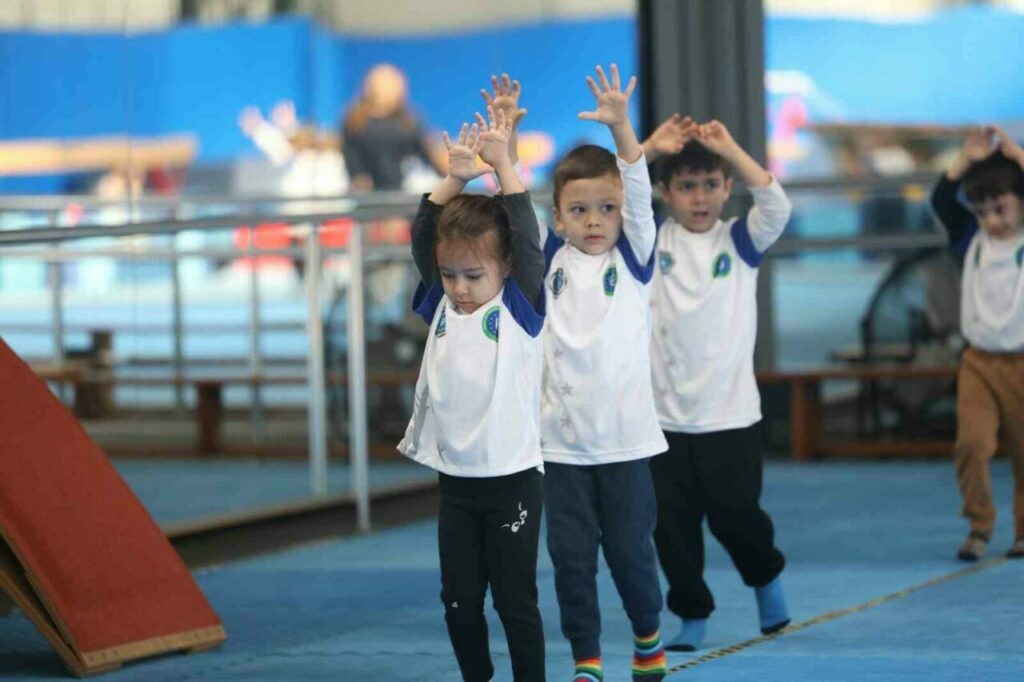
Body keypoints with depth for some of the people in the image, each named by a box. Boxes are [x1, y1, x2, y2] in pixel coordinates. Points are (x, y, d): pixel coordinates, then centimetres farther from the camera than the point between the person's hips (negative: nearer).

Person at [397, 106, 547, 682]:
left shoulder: (518, 309, -6)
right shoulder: (442, 307, 5)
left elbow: (528, 237, -15)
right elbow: (423, 235, 0)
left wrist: (503, 164, -16)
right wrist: (457, 178, -10)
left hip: (512, 480, -4)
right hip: (455, 482, 5)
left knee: (515, 600, 1)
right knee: (460, 601, 9)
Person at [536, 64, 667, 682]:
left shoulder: (633, 258, -1)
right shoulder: (550, 259, 5)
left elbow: (640, 194, -14)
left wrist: (621, 128, -28)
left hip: (625, 437, -2)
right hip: (562, 439, 2)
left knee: (631, 549, 5)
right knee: (571, 555, 3)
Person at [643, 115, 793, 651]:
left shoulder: (740, 240, 1)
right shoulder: (652, 240, 2)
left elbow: (776, 205, -18)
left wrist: (728, 148, -21)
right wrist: (650, 146, -19)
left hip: (730, 415, -1)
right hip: (664, 415, 1)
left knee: (735, 518, 7)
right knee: (672, 527, 3)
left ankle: (766, 578, 36)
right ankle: (693, 617, 18)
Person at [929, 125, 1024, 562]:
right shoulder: (972, 239, 6)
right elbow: (940, 201, -4)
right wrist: (967, 159, -10)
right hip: (979, 362, 2)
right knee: (971, 443, -13)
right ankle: (979, 526, 3)